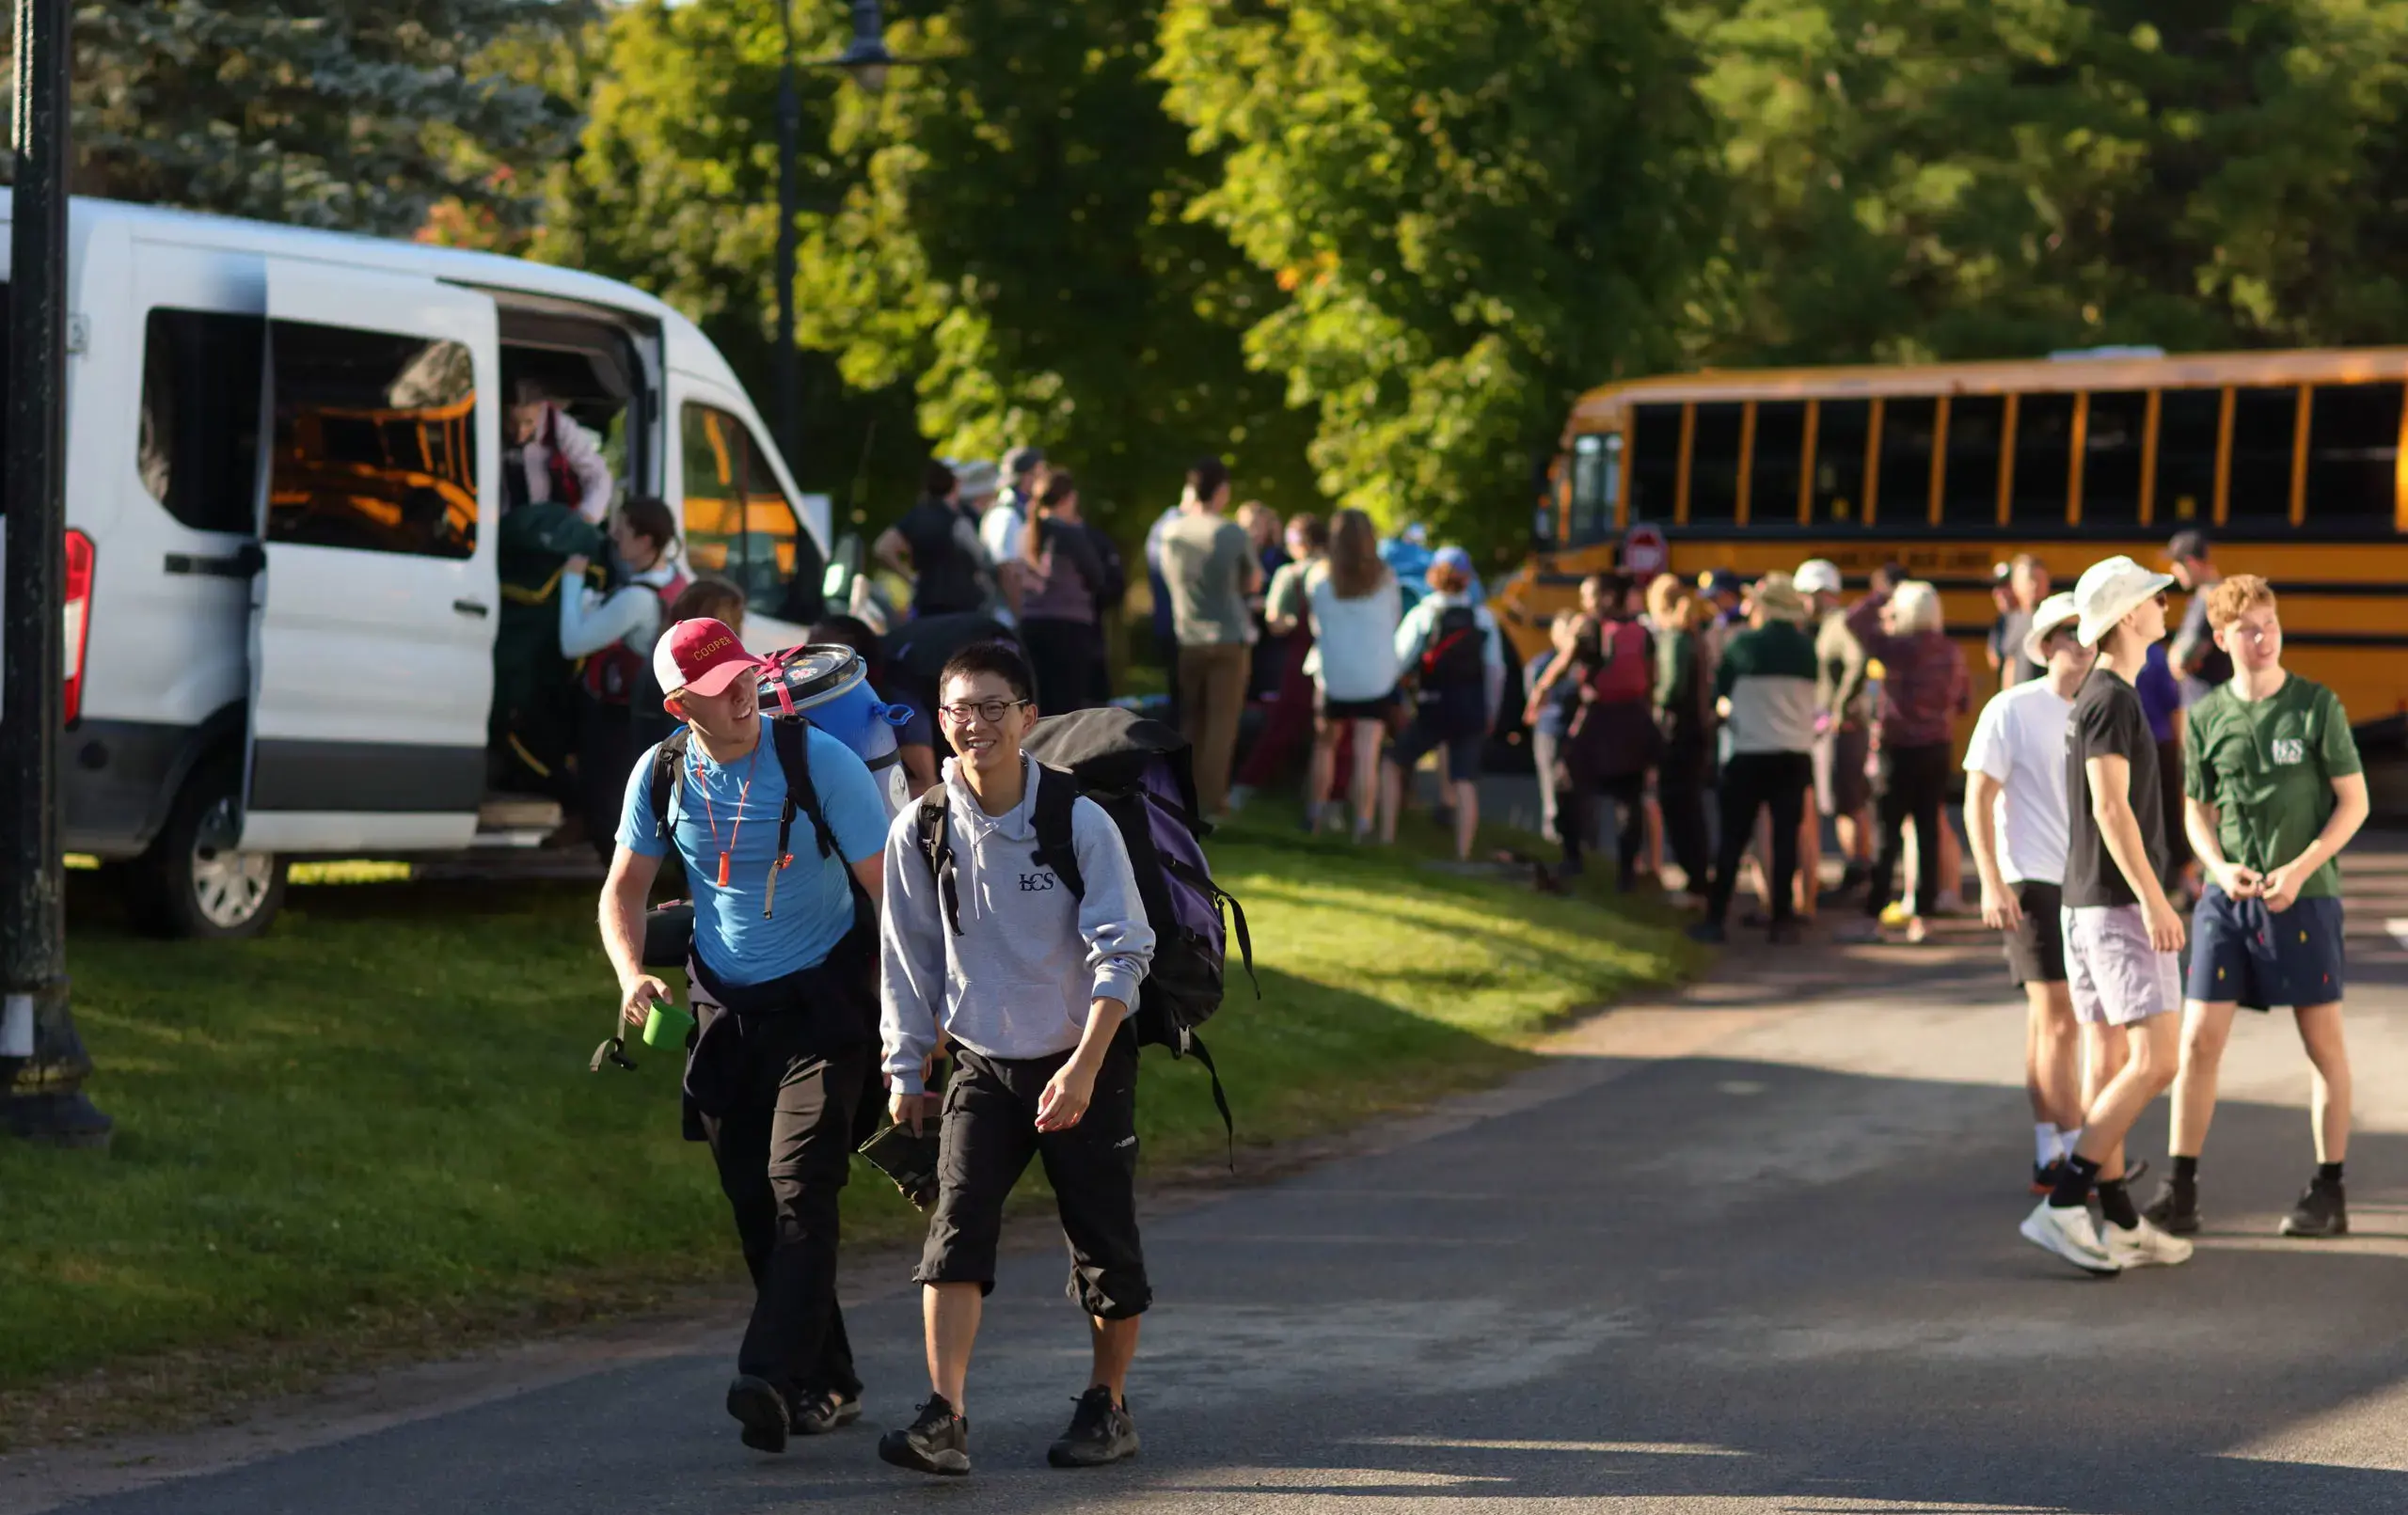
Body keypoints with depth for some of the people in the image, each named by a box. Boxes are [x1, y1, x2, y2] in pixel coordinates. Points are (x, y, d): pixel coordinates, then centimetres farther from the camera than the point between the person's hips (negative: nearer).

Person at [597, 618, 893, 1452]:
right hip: (724, 1006, 5)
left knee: (799, 1184, -19)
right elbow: (624, 890, 10)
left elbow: (888, 885, -11)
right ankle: (828, 1386, 19)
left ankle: (772, 1378, -29)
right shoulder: (662, 775, -2)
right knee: (753, 1202, 7)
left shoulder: (820, 762, -14)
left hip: (823, 998, -5)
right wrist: (632, 974, -9)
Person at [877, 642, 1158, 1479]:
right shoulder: (920, 831, -5)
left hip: (1086, 1062, -2)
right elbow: (908, 960, 7)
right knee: (957, 1226, -15)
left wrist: (1083, 1067, -24)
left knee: (1104, 1241, 4)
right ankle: (945, 1418, -22)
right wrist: (905, 1069, 8)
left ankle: (1108, 1405, 25)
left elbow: (1122, 953, -14)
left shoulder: (1081, 822, -13)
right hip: (982, 1064, 2)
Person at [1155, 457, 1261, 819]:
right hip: (1227, 638, -3)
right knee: (1222, 721, 1)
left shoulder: (1171, 533, -3)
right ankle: (1212, 800, -5)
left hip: (1186, 640, 3)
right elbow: (1253, 583, 1)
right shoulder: (1233, 534, -11)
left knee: (1191, 721, 15)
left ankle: (1189, 798, 19)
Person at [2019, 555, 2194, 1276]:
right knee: (2155, 1060, -12)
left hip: (2088, 901, 10)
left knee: (2112, 1064, 9)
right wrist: (2153, 898, -22)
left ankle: (2120, 1225, 10)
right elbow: (2111, 808, -21)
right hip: (2118, 904, -10)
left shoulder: (2094, 698, 16)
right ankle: (2062, 1206, -15)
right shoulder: (2112, 701, -14)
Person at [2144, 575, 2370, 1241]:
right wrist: (2220, 866, -6)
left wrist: (2300, 869, -14)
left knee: (2323, 1041, 4)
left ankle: (2329, 1193, 12)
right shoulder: (2206, 716, 4)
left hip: (2304, 897, -3)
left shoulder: (2316, 705, -5)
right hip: (2227, 897, 3)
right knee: (2197, 1040, -2)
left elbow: (2354, 802, -3)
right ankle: (2180, 1191, 4)